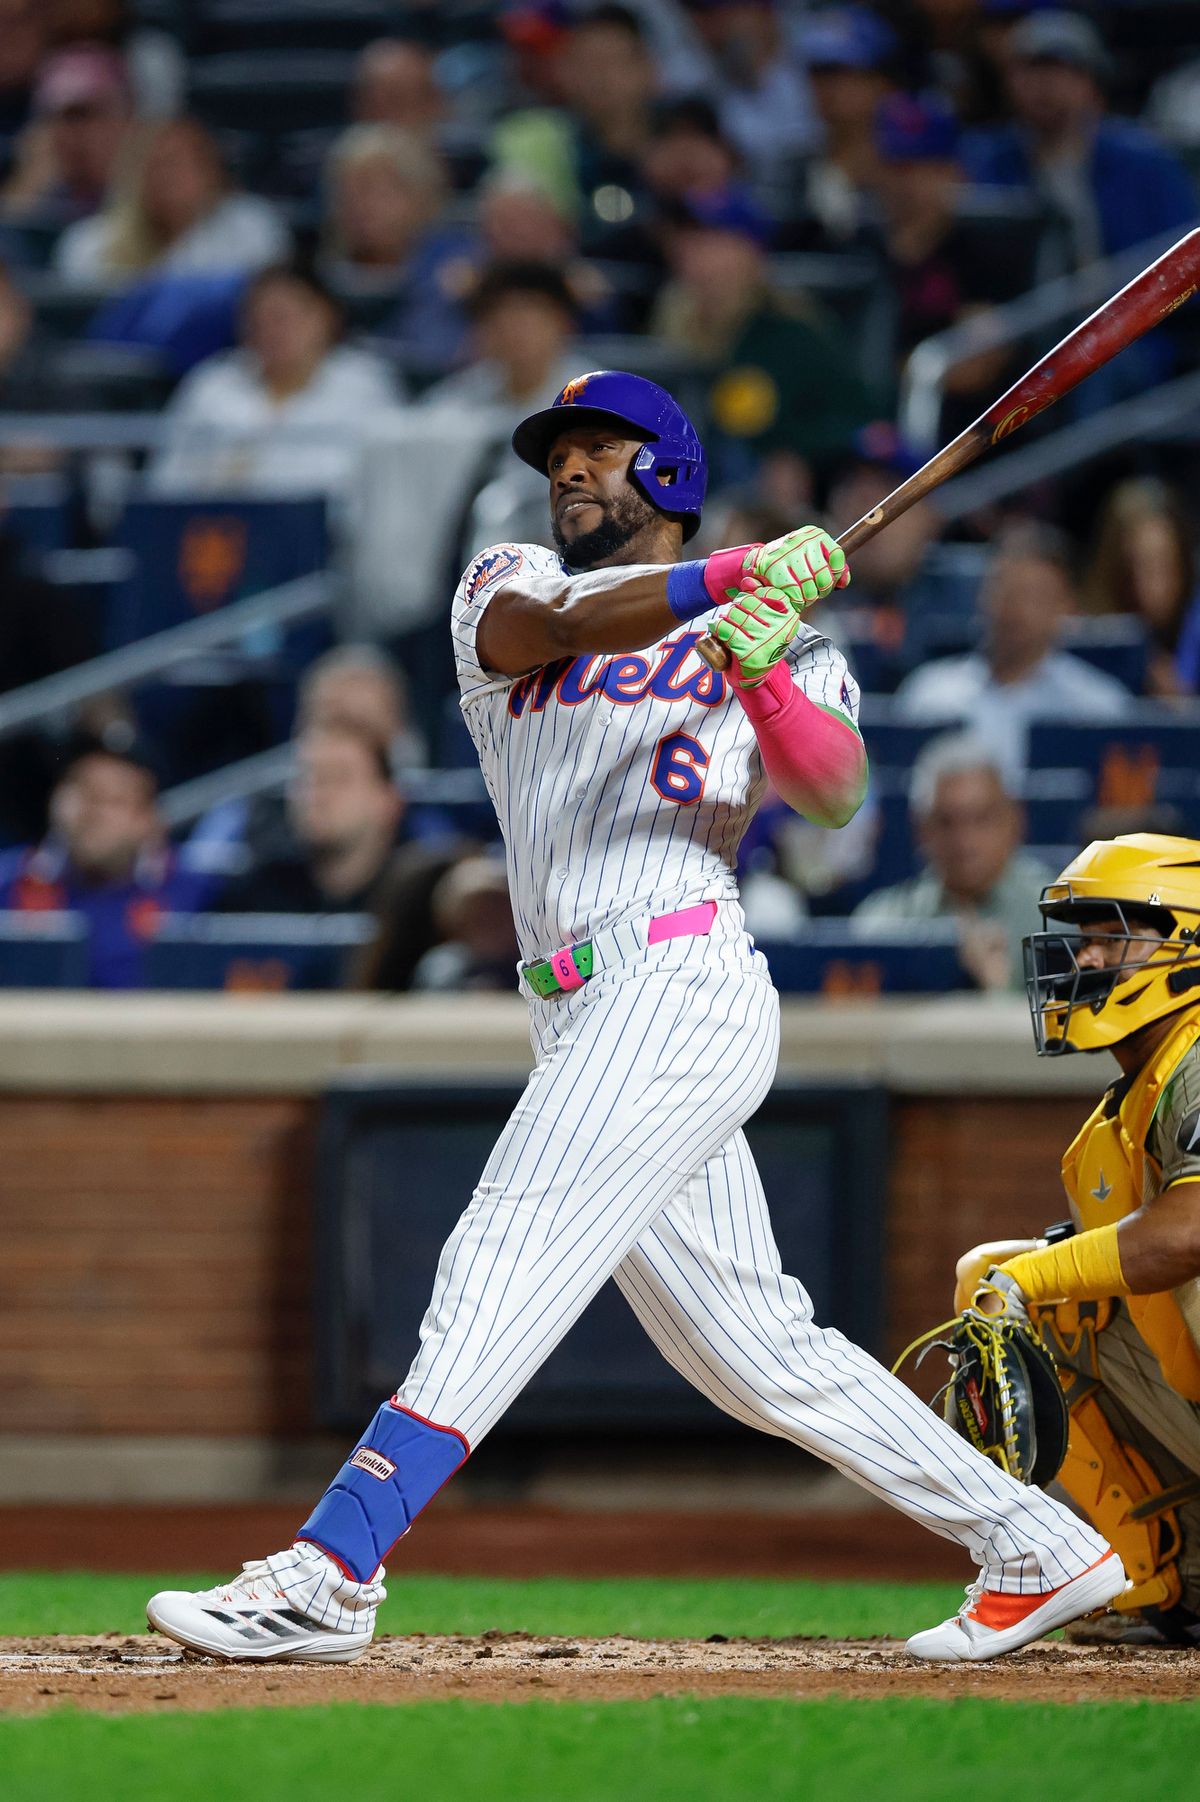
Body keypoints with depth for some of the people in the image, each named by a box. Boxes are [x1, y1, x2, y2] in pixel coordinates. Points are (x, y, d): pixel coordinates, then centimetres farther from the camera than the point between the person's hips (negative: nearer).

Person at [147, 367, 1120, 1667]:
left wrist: (761, 673, -30)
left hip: (679, 988, -6)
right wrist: (735, 575, -21)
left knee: (499, 1273, -17)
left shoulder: (784, 645, 8)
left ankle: (332, 1572, -25)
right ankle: (1034, 1549, 13)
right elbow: (556, 624, -6)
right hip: (589, 1023, 6)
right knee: (753, 1353, 6)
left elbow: (834, 793, -11)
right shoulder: (505, 589, 19)